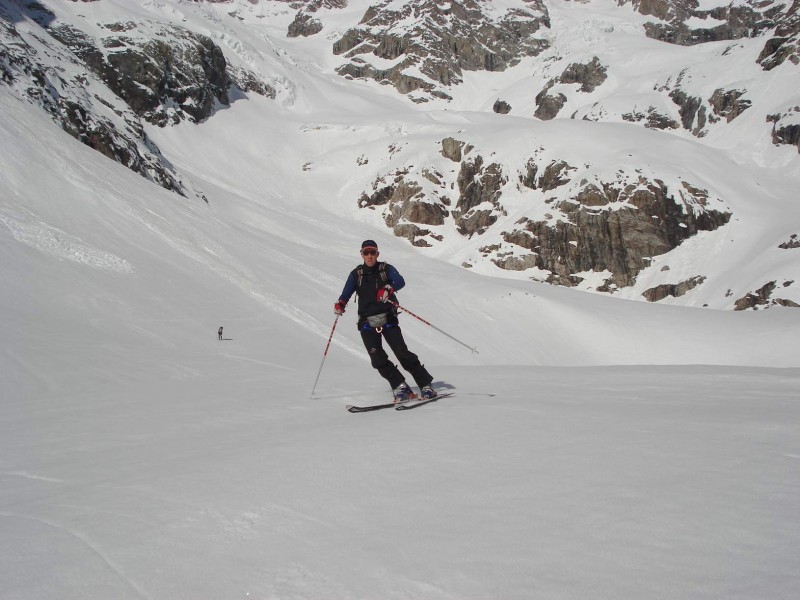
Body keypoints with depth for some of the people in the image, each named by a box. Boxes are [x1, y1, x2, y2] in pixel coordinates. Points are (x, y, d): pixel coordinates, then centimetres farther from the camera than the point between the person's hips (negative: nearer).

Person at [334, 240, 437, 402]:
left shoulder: (386, 269, 5)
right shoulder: (356, 274, 10)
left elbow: (400, 281, -13)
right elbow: (346, 293, 0)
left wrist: (388, 289, -34)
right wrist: (340, 303, -22)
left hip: (388, 319, -2)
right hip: (367, 323, 2)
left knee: (403, 353, -11)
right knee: (378, 359, -12)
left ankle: (426, 385, -2)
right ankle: (400, 387, -2)